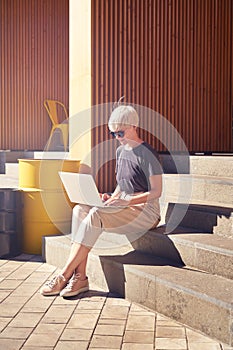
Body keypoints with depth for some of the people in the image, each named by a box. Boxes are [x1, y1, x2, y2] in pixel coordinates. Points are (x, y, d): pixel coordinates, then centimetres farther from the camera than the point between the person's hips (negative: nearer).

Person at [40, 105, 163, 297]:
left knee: (96, 215, -31)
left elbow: (156, 192, -13)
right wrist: (111, 198, 2)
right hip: (126, 207, 8)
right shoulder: (121, 151, 16)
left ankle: (65, 275, -25)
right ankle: (80, 277, -25)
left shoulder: (147, 154, -9)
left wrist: (127, 201, -22)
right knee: (80, 209, -18)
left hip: (146, 211, -8)